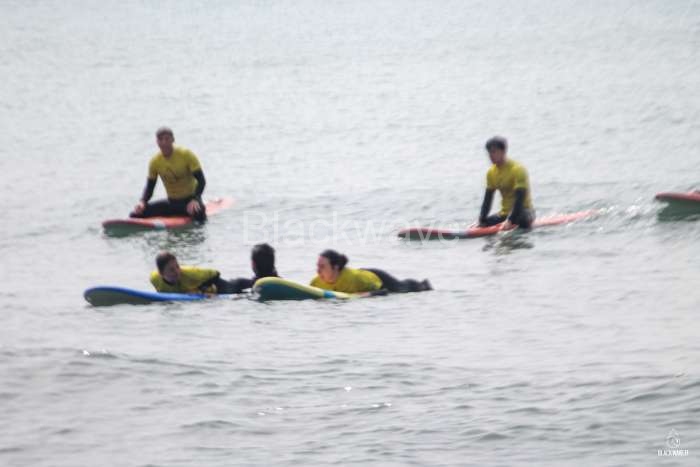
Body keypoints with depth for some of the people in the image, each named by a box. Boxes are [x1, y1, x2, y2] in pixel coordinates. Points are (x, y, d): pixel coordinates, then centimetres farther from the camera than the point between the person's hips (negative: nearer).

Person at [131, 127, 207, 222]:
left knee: (199, 215, -41)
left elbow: (201, 181, -15)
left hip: (189, 199, -4)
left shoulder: (186, 155, -13)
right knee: (136, 215, -12)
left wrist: (194, 200, -31)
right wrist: (142, 202, -17)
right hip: (172, 202, 4)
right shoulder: (155, 162, -2)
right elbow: (149, 188, 5)